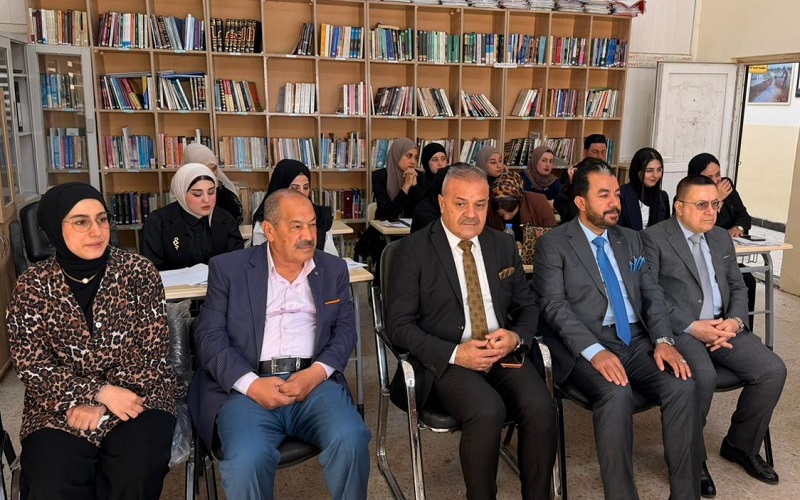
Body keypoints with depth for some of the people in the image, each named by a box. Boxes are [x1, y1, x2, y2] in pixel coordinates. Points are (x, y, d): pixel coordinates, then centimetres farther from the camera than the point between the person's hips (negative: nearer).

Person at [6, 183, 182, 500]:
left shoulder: (138, 271, -2)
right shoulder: (31, 287, -1)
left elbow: (152, 347, -4)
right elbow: (32, 366, -3)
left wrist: (99, 406, -12)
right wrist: (100, 392, -17)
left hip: (136, 393, 0)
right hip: (60, 405, 1)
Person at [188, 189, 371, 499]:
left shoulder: (334, 269, 14)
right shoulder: (228, 268, 7)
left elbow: (345, 329, 10)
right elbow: (209, 337, 1)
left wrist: (317, 372, -11)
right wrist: (250, 384, -15)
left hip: (314, 381, 2)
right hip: (247, 386, -1)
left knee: (351, 440, -27)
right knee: (247, 461, -31)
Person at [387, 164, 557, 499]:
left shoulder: (503, 245, 11)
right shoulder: (413, 250, -4)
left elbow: (528, 306, 16)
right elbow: (399, 324, -7)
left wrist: (516, 337, -7)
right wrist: (454, 353, -20)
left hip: (503, 354, 4)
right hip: (445, 360, -4)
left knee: (540, 408, -24)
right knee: (488, 412, -31)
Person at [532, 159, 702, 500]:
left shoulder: (630, 239, 17)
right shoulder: (553, 244, -1)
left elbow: (652, 294, 11)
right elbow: (554, 307, -11)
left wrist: (663, 340, -9)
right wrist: (595, 351, -25)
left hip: (637, 342, 5)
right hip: (584, 346, -5)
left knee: (683, 386, -21)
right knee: (616, 395, -33)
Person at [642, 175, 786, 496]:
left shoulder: (721, 238, 16)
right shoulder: (654, 238, -6)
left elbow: (737, 286, 18)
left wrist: (735, 320, -4)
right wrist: (691, 327, -19)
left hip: (722, 325, 7)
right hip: (678, 329, -6)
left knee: (773, 370, -11)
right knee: (703, 377, -32)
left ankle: (741, 445, 13)